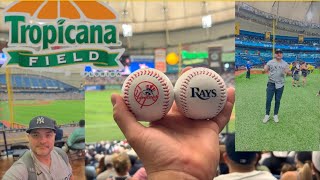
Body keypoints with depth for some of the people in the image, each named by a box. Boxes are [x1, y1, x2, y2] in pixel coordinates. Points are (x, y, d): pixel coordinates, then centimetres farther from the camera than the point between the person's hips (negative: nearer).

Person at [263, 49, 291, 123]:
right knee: (268, 100, -1)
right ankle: (267, 115, 10)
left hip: (280, 85, 1)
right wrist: (265, 69, -28)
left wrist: (287, 71, -22)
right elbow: (265, 70, -3)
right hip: (271, 84, -1)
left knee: (277, 100, 8)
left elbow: (290, 73, 3)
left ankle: (275, 115, 20)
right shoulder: (270, 62, 0)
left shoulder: (285, 63, 4)